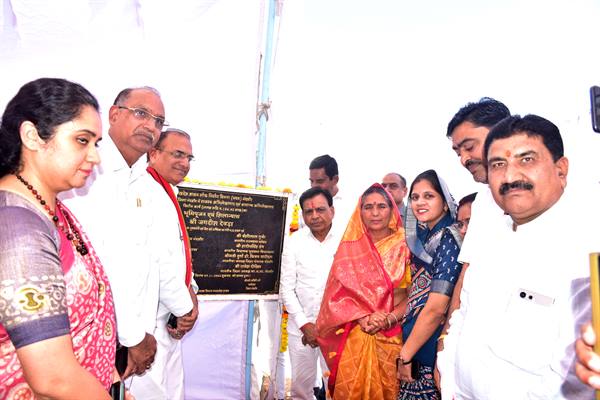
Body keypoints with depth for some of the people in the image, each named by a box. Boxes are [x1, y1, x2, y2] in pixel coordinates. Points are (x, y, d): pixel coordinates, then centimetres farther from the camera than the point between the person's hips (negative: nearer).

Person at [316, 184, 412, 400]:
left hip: (391, 337, 0)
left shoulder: (404, 248, 2)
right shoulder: (349, 248, 3)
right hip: (354, 337, 0)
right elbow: (337, 294, -1)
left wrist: (389, 319, -16)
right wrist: (363, 318, -15)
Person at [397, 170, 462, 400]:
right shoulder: (424, 238, 8)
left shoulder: (448, 239, -17)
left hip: (431, 345, -7)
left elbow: (436, 308, -21)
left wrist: (405, 355, -15)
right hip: (415, 336, 7)